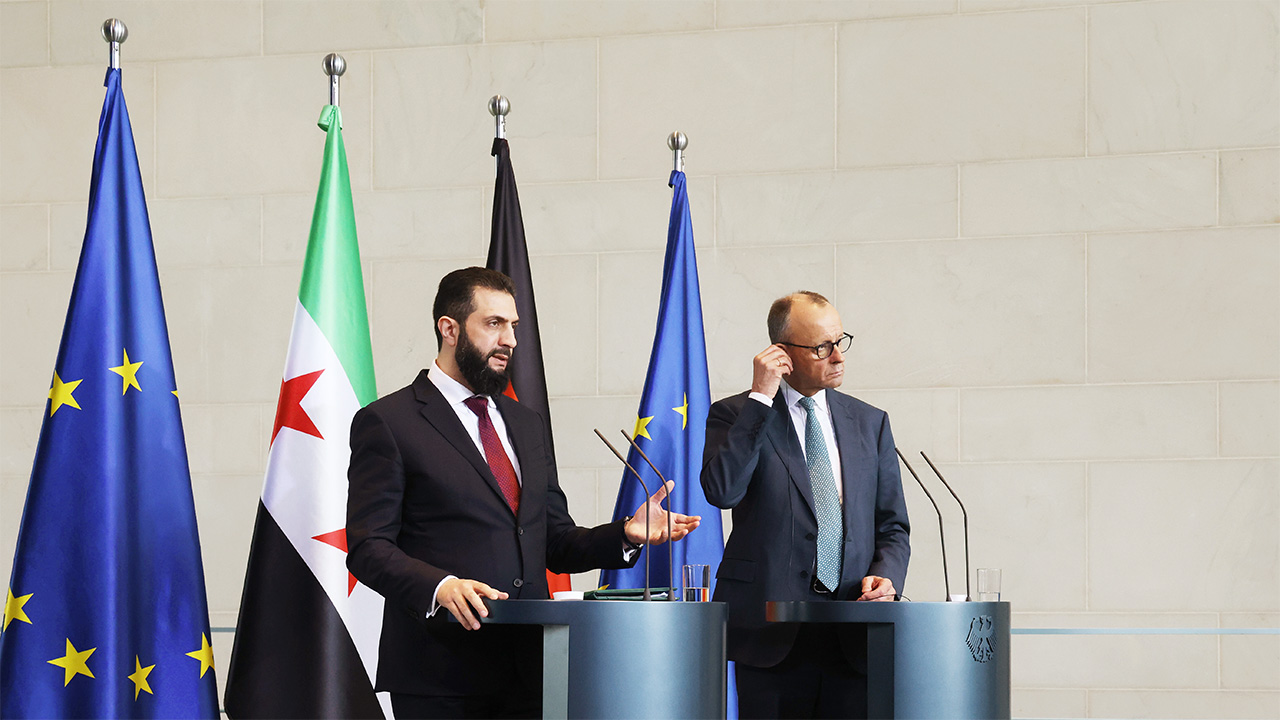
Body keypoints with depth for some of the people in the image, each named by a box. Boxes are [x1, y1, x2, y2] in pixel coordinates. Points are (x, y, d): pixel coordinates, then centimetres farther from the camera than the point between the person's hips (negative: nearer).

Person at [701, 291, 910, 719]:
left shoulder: (869, 423, 16)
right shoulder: (736, 416, 5)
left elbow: (892, 526, 18)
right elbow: (721, 491, -15)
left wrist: (886, 576, -3)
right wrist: (761, 397, -12)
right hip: (771, 634, -3)